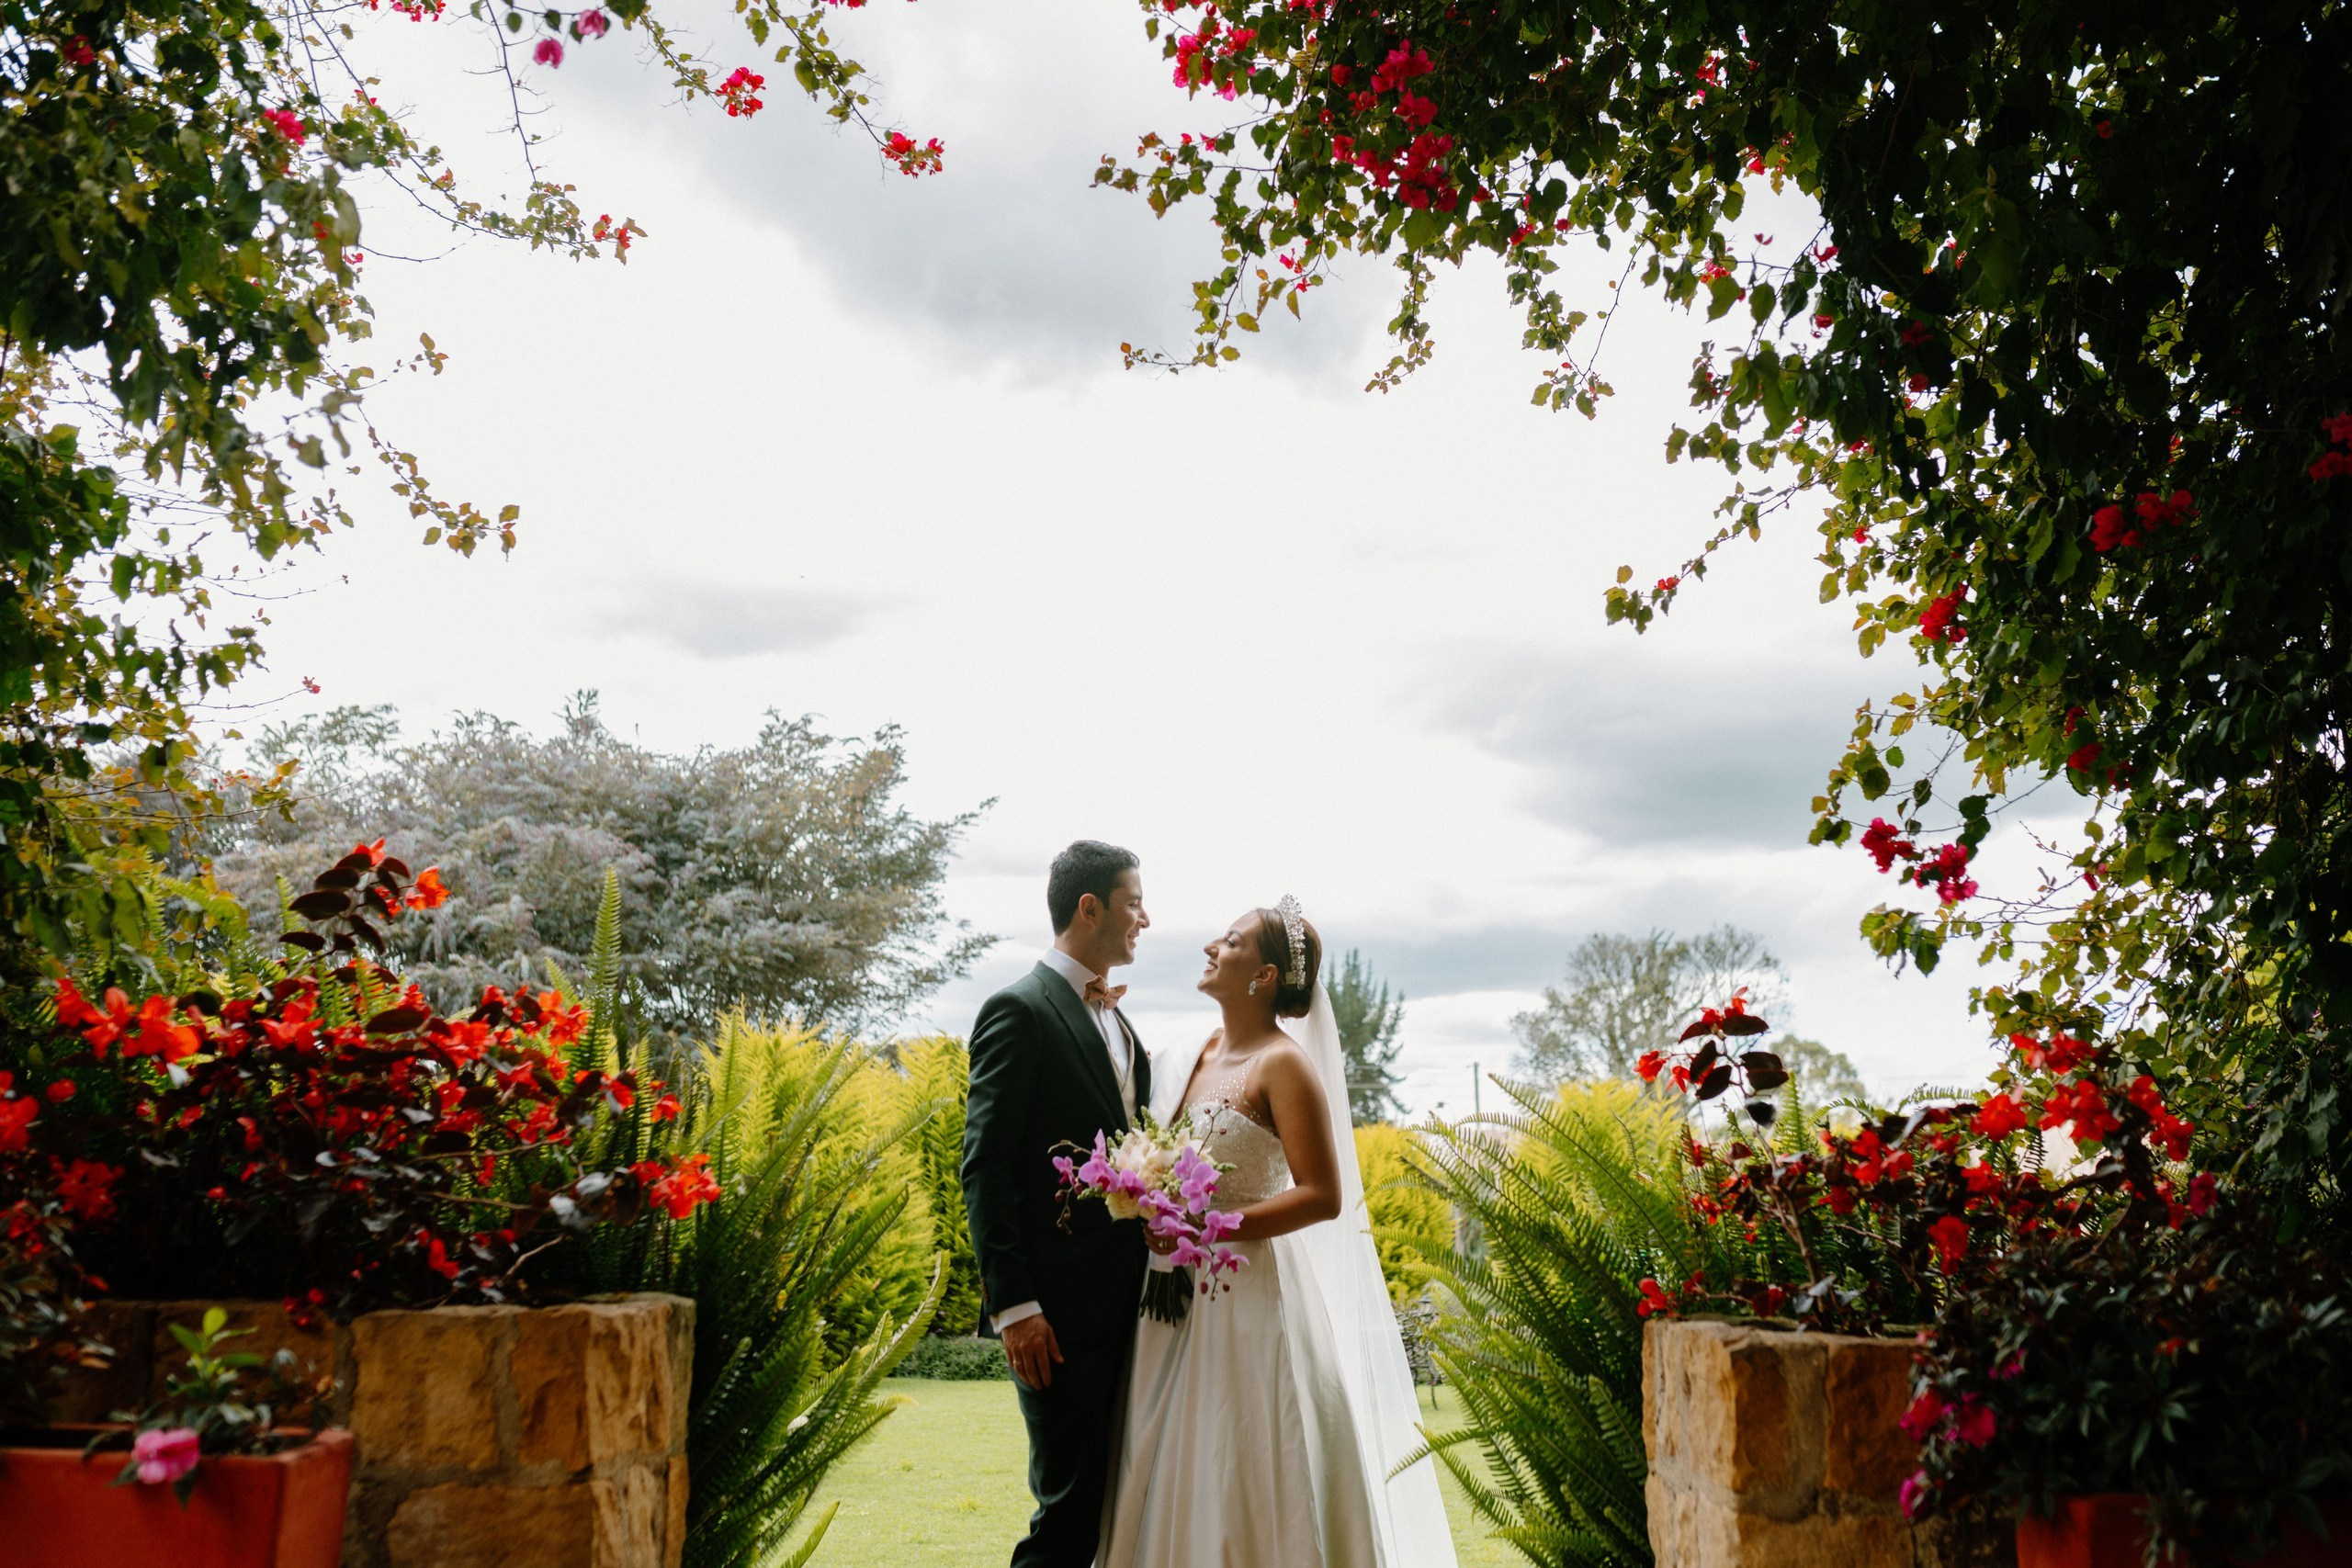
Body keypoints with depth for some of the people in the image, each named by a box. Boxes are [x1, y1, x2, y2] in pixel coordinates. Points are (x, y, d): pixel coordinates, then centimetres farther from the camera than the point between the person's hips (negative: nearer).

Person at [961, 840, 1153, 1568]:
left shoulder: (1115, 1021, 17)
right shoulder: (1020, 1010, -9)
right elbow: (985, 1170, -14)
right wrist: (1012, 1307, -18)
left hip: (1123, 1296, 8)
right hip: (1061, 1303, -8)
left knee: (1115, 1497, 11)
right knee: (1071, 1503, -5)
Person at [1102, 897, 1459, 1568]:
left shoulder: (1284, 1064, -10)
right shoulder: (1195, 1060, 12)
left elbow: (1323, 1196, -16)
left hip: (1251, 1299, -7)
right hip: (1180, 1303, 7)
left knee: (1245, 1484, -2)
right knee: (1175, 1482, 9)